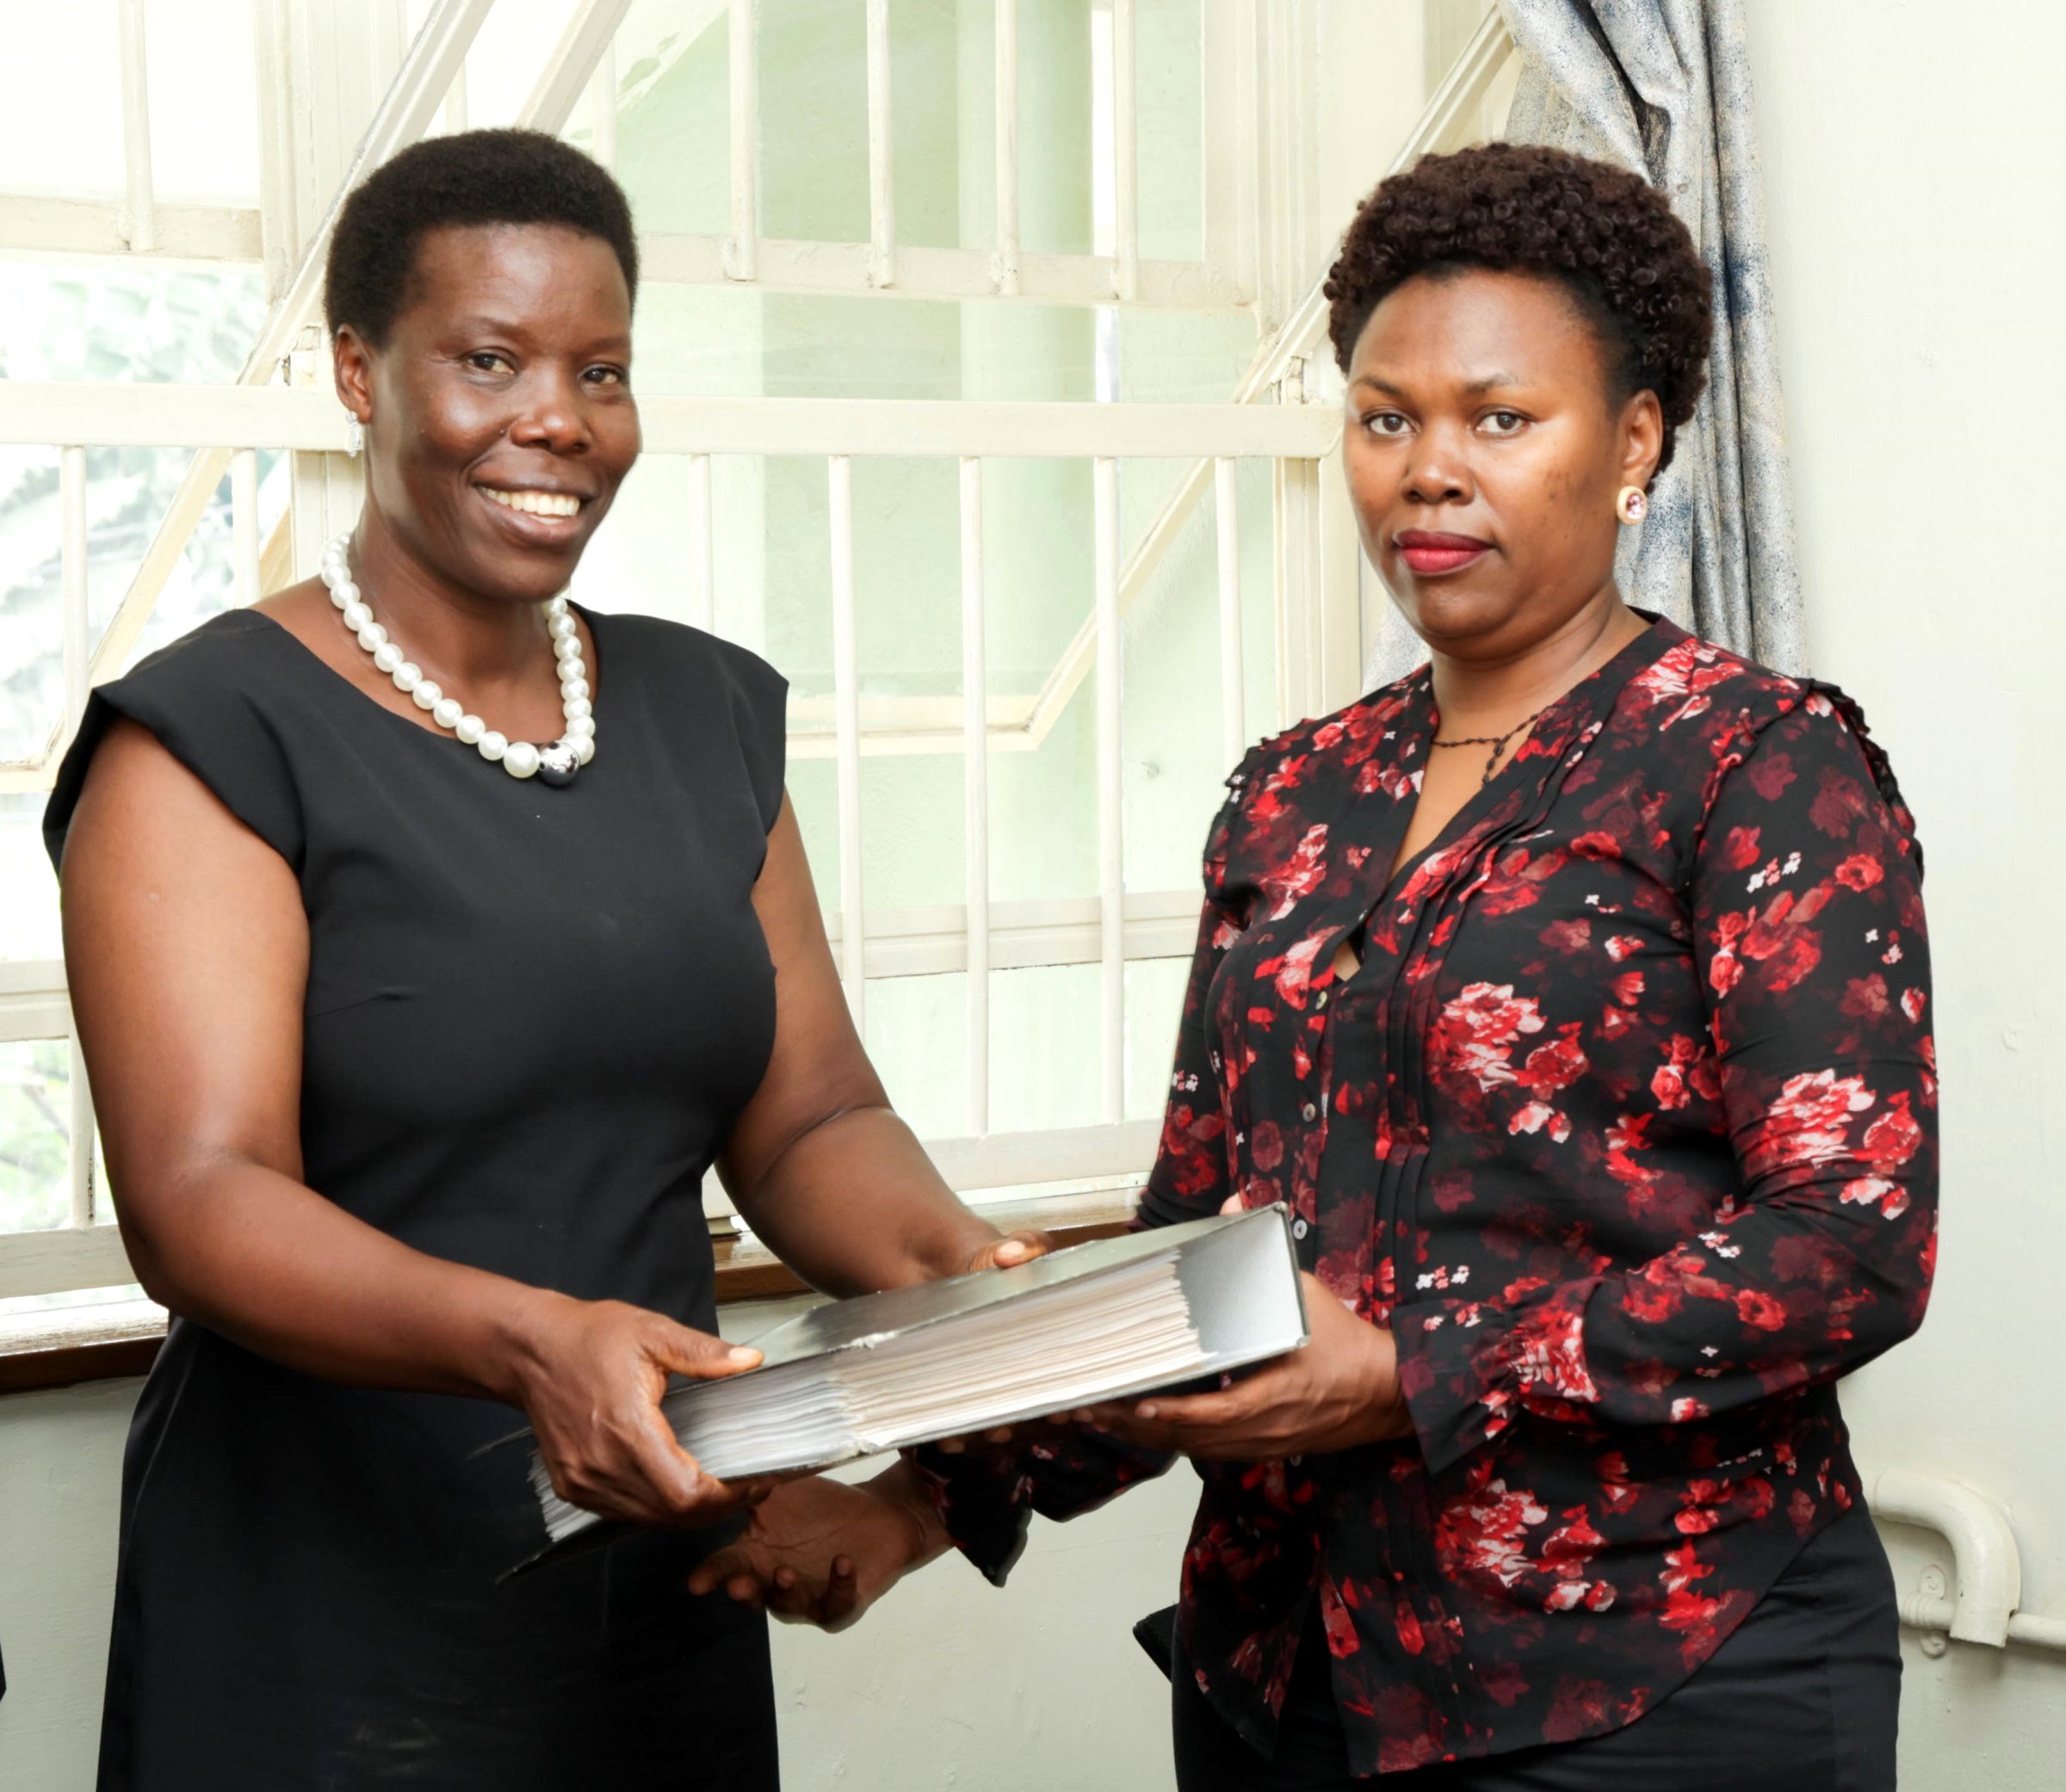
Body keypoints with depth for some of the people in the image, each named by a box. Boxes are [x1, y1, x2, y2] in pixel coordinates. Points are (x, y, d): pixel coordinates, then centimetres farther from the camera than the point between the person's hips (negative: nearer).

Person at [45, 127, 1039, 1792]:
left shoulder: (706, 714, 8)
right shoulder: (210, 738, -10)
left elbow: (809, 1118, 6)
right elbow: (197, 1197, -20)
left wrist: (944, 1263, -15)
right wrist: (525, 1341, -36)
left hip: (666, 1597, 6)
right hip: (330, 1618, -5)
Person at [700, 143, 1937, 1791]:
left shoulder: (1763, 765, -7)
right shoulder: (1294, 801, 10)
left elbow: (1856, 1242, -15)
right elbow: (1187, 1243, 10)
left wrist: (1416, 1376, -22)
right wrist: (952, 1484, -5)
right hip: (1282, 1659, 6)